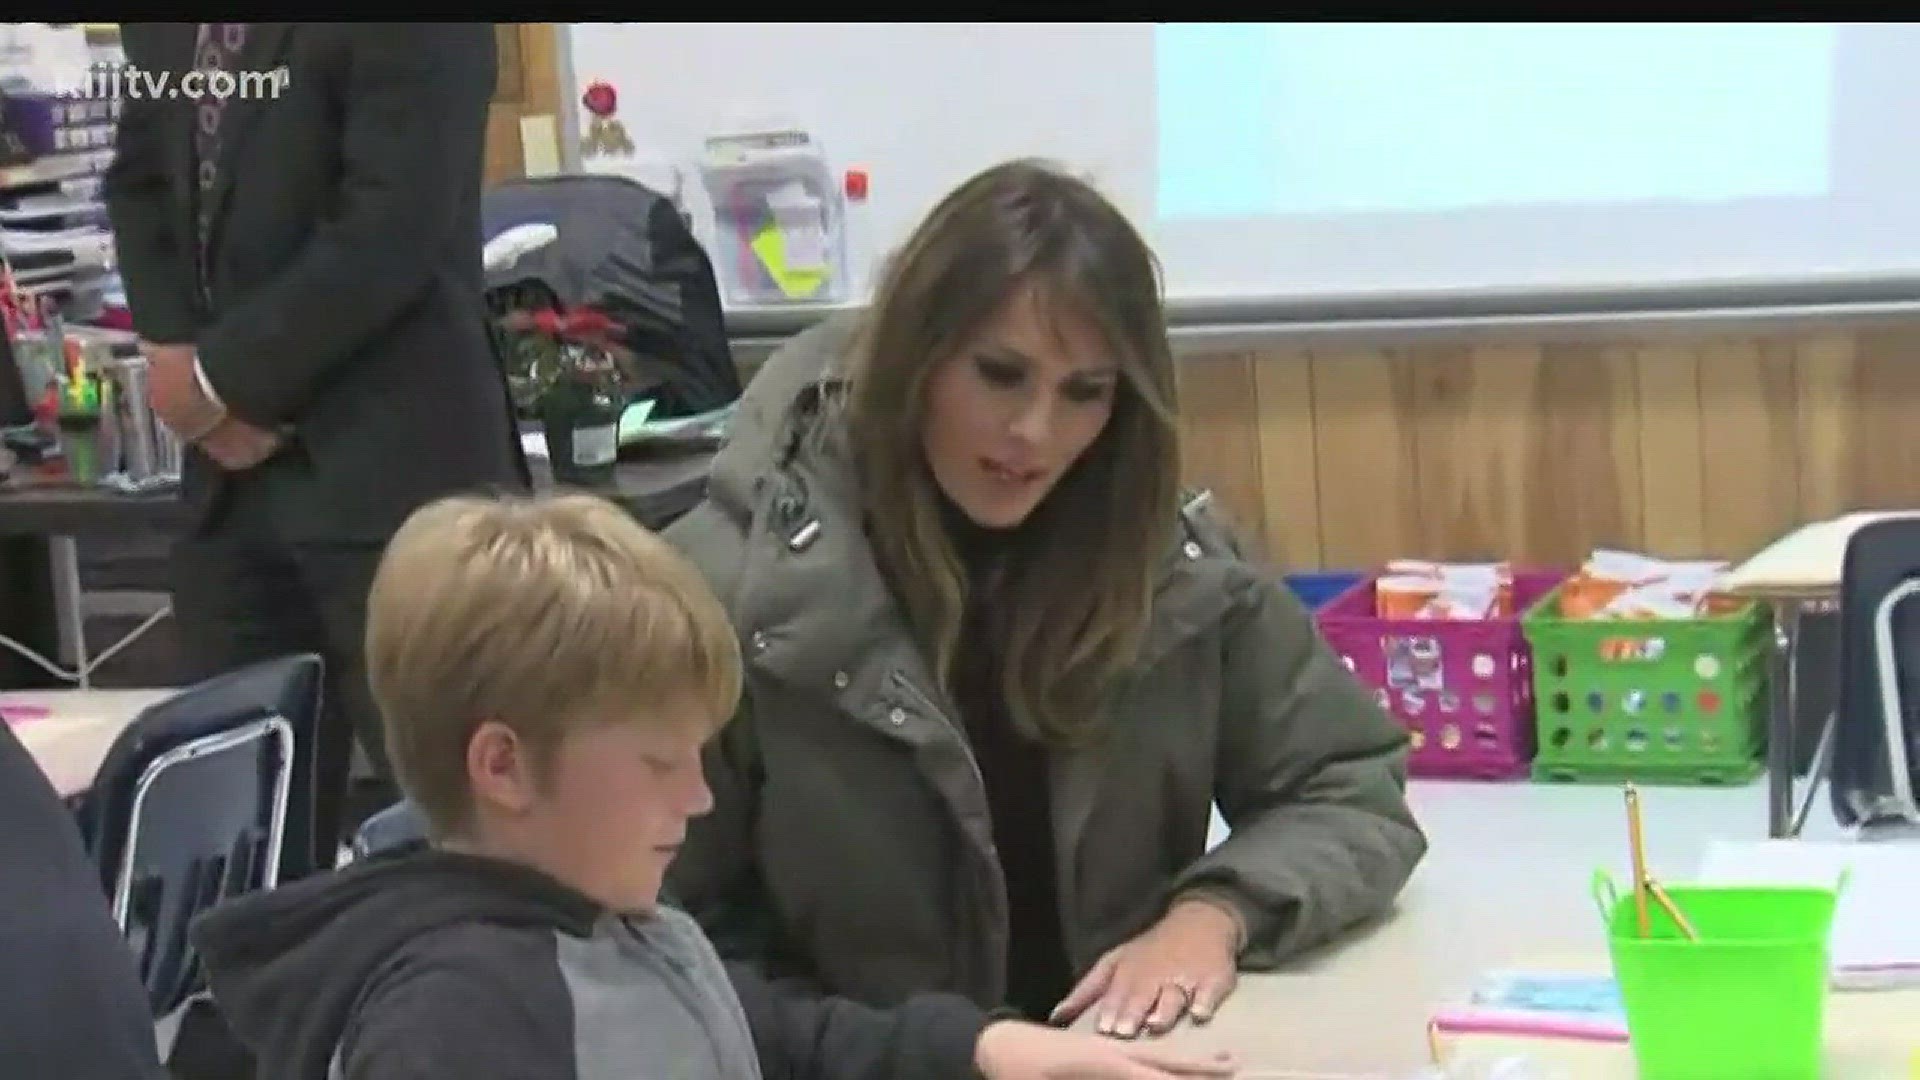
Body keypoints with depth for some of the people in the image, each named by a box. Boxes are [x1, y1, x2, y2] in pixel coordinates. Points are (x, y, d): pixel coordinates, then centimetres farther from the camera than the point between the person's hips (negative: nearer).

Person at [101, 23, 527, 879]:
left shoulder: (416, 34, -14)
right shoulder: (160, 33, 9)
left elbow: (389, 231, -19)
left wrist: (222, 380, -12)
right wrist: (170, 349, 0)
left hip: (388, 461, -7)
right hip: (234, 469, 7)